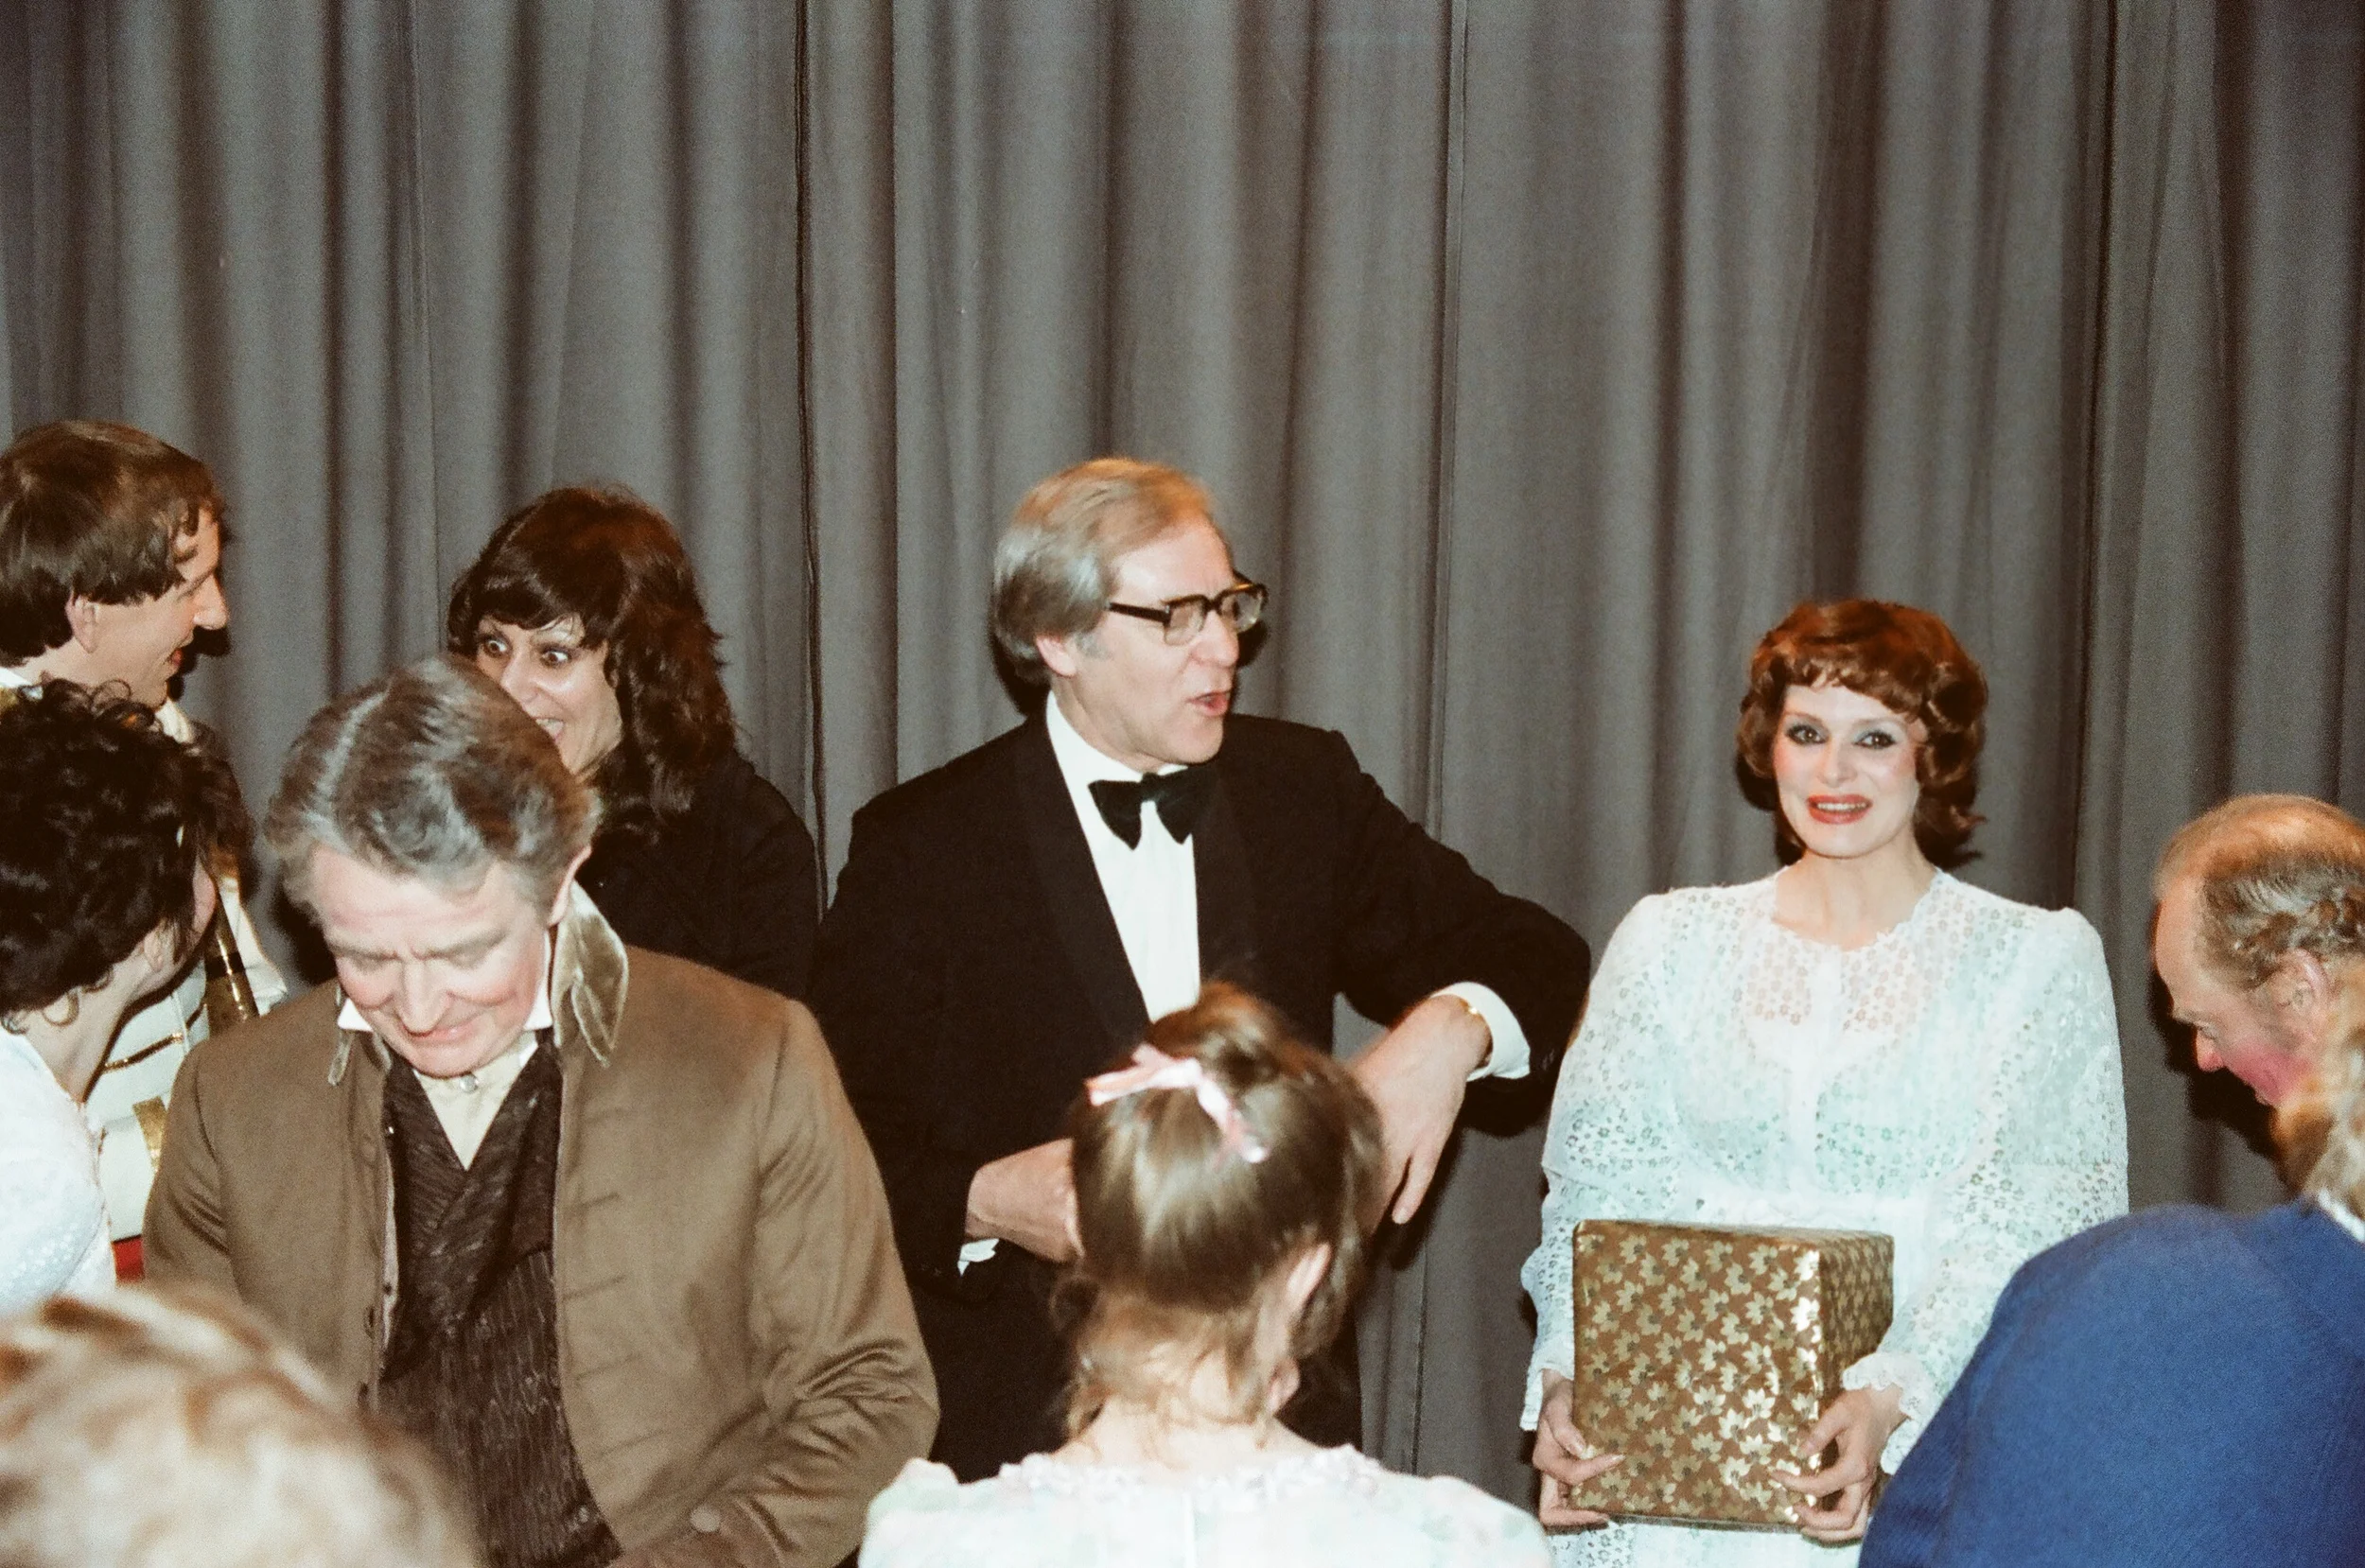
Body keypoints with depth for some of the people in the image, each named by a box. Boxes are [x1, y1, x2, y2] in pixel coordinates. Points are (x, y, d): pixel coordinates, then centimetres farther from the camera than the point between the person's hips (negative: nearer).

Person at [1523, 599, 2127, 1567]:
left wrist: (1891, 1401, -20)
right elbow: (1600, 1192, 6)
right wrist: (1568, 1375, -11)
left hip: (1916, 1461, -1)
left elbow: (2028, 1234, -6)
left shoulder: (2039, 958, 3)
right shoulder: (1669, 940, 10)